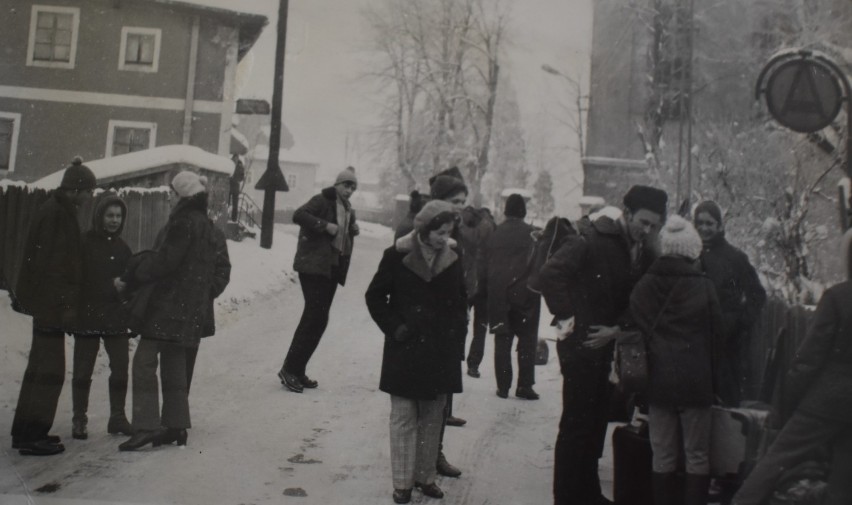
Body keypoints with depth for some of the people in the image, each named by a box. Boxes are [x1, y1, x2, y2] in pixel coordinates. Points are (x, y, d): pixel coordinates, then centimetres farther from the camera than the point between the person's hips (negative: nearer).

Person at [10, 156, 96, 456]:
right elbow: (53, 264, -22)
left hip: (46, 304, 10)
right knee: (50, 370, -4)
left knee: (40, 367, 16)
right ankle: (32, 437, 3)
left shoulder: (58, 210, 14)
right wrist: (65, 306, -22)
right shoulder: (57, 213, -16)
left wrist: (66, 304, 19)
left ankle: (25, 432, 25)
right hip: (52, 303, -10)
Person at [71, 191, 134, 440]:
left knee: (120, 368, 5)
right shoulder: (84, 243, -4)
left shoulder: (122, 248, 10)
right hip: (87, 317, -4)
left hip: (116, 319, 4)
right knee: (83, 371, 3)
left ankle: (117, 417, 17)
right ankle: (79, 420, 15)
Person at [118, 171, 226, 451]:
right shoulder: (207, 226, 16)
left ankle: (146, 426, -14)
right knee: (174, 364, 15)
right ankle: (176, 425, 17)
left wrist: (130, 276, -7)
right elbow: (212, 269, 19)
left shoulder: (184, 221, -13)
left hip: (170, 303, -9)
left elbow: (162, 262, -17)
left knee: (145, 359, -9)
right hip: (194, 308, 9)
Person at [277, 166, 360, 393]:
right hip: (314, 266, -8)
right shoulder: (322, 201, -6)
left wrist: (353, 229, 7)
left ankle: (297, 370, 15)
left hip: (332, 269, 8)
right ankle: (289, 369, -5)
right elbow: (299, 215, -20)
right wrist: (325, 225, -25)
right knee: (315, 317, -13)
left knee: (317, 319, 8)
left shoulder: (348, 210, 18)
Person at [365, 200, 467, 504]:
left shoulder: (453, 258, 1)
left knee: (433, 418, 11)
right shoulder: (398, 255, -10)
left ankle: (426, 476, 24)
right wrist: (394, 328, -9)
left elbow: (461, 299, 15)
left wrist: (458, 331, 5)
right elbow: (375, 296, -2)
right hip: (405, 350, -3)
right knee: (404, 417, 4)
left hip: (440, 352, 4)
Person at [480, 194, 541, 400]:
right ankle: (524, 386, 5)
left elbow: (484, 267, 7)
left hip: (498, 296, 3)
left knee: (502, 341, 10)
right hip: (524, 295, -3)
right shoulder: (532, 234, -7)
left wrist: (488, 290, 13)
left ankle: (503, 386, 11)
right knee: (527, 340, 7)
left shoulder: (494, 234, 5)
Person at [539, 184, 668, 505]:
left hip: (607, 344, 7)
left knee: (596, 421, 15)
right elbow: (550, 274, -22)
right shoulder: (591, 241, -14)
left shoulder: (644, 254, 8)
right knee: (576, 423, -2)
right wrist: (567, 317, -22)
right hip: (581, 343, -7)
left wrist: (618, 328, -6)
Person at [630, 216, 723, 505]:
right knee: (697, 457, 8)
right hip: (694, 381, -3)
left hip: (658, 381, 3)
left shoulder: (644, 286, -2)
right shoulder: (702, 287, -9)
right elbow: (715, 337, -2)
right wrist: (711, 377, 10)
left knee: (662, 456, 11)